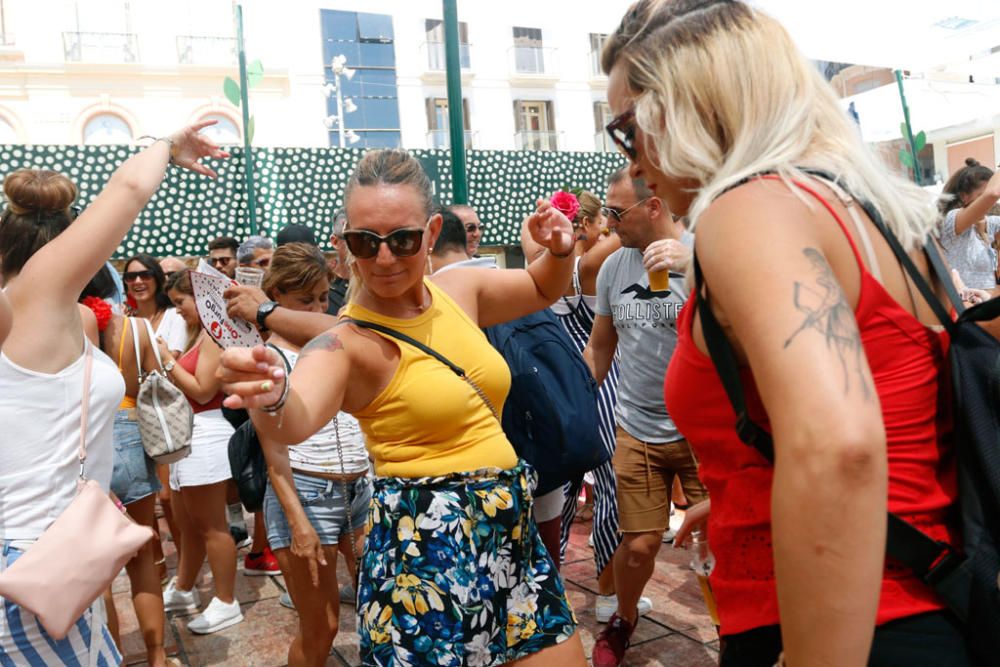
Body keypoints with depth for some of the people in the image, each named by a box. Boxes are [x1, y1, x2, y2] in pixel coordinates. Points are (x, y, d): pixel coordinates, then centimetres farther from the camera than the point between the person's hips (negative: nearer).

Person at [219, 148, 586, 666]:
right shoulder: (347, 341, -15)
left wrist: (560, 251, 0)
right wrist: (270, 399, -55)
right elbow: (295, 422, -34)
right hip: (427, 545, -6)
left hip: (511, 528, 6)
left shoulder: (458, 289, 2)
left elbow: (542, 290, 20)